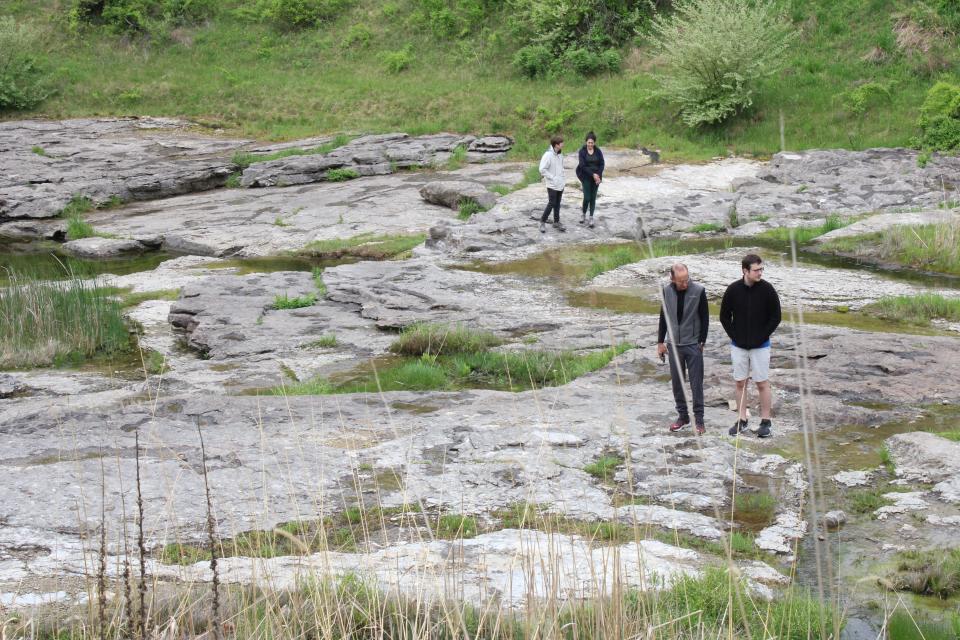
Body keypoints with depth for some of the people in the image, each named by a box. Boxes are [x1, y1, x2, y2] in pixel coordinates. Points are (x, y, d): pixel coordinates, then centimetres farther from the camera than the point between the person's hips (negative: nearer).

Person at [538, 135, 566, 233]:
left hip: (560, 184, 8)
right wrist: (552, 178, -18)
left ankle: (556, 222, 22)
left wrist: (561, 177, 8)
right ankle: (543, 222, 6)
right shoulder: (548, 155, -19)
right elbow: (542, 169, -21)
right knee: (551, 203, -6)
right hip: (552, 184, -8)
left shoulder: (560, 154, 6)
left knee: (557, 204, 13)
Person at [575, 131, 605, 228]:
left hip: (596, 177, 2)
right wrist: (593, 174, -19)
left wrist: (598, 175, -11)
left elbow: (602, 164, 2)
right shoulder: (582, 151, -8)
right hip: (586, 177, -2)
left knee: (593, 198, 3)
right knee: (587, 197, -7)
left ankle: (591, 218, 10)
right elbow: (583, 166, -13)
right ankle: (583, 214, 19)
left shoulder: (598, 151, -1)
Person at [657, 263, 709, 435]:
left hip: (693, 344, -3)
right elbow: (663, 317, 8)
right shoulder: (667, 291, -2)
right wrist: (660, 342, 8)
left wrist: (702, 342, -5)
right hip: (673, 344, 3)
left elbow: (705, 318, -4)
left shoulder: (698, 291, -12)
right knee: (676, 382, 8)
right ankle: (682, 415, 21)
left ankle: (699, 419, 7)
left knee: (696, 383, 0)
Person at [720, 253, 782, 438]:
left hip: (760, 346, -2)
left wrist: (762, 337, -8)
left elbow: (775, 317, -4)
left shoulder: (767, 289, -10)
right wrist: (734, 336, -3)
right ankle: (741, 420, 18)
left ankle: (766, 422, 12)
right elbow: (724, 316, 4)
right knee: (740, 382, 9)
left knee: (762, 383, 3)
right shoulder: (733, 289, -6)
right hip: (738, 346, 2)